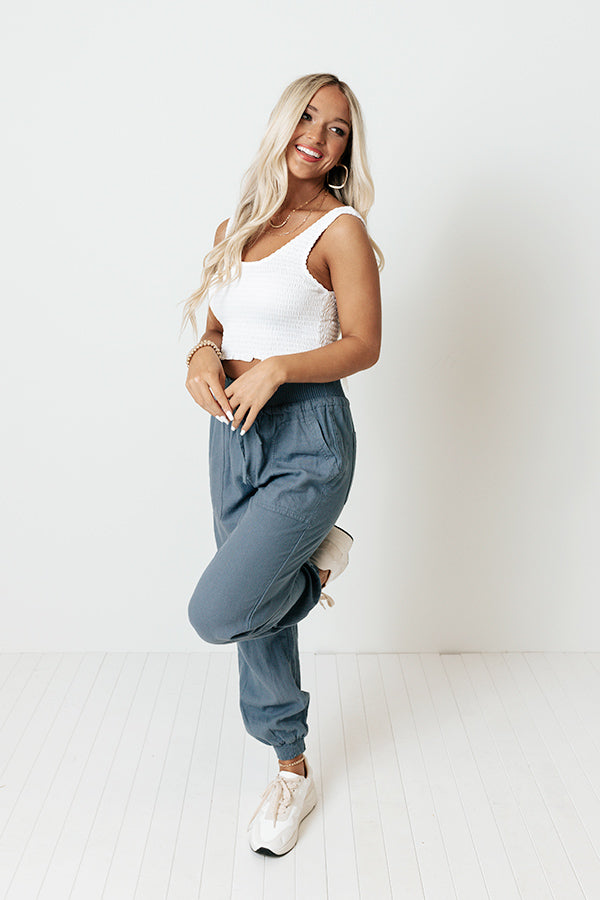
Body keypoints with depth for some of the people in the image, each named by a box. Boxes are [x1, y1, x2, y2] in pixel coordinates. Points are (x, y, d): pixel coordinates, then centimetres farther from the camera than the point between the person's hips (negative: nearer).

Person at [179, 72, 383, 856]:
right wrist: (202, 358, -7)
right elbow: (218, 326, 15)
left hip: (307, 438, -6)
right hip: (233, 433, 6)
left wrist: (276, 369, -22)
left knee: (217, 612, -14)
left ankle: (318, 561, 17)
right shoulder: (235, 227, 11)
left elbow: (363, 344, -9)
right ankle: (293, 771, 33)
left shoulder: (340, 229, -6)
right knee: (255, 618, 13)